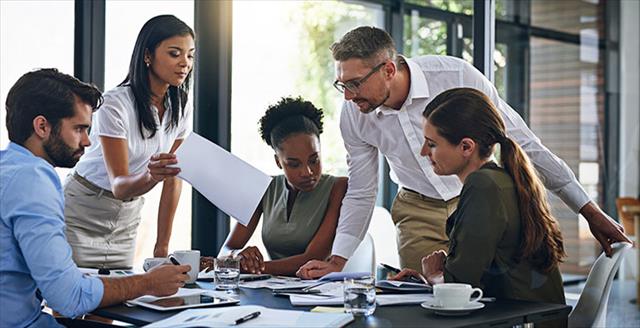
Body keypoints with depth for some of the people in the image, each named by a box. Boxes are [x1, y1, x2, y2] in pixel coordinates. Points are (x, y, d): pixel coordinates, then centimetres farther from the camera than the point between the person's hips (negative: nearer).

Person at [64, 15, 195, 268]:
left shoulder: (181, 109, -5)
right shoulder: (116, 104, -22)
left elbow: (173, 180, -1)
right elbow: (119, 185, -25)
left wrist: (162, 246, -3)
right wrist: (150, 176, -47)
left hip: (127, 218, 5)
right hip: (82, 214, -5)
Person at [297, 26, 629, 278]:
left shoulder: (456, 76, -25)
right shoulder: (353, 115, -13)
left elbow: (522, 141, -17)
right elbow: (360, 195, 1)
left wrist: (589, 211, -12)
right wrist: (337, 261, -9)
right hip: (418, 213, 3)